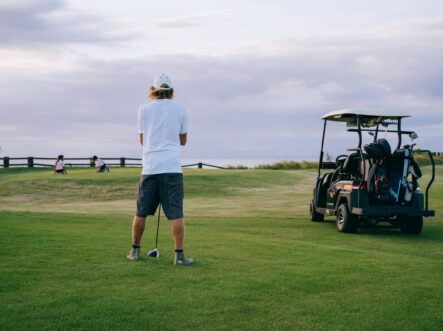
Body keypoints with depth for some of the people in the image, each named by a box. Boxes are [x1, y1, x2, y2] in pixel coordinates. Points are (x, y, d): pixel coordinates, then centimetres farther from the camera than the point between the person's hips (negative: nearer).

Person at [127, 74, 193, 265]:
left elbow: (143, 140, 14)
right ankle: (179, 255, -2)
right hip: (172, 167, -1)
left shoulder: (144, 109, 6)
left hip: (150, 167, 1)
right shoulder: (180, 110, 6)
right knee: (176, 214, -1)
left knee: (141, 212, 11)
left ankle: (135, 250, 20)